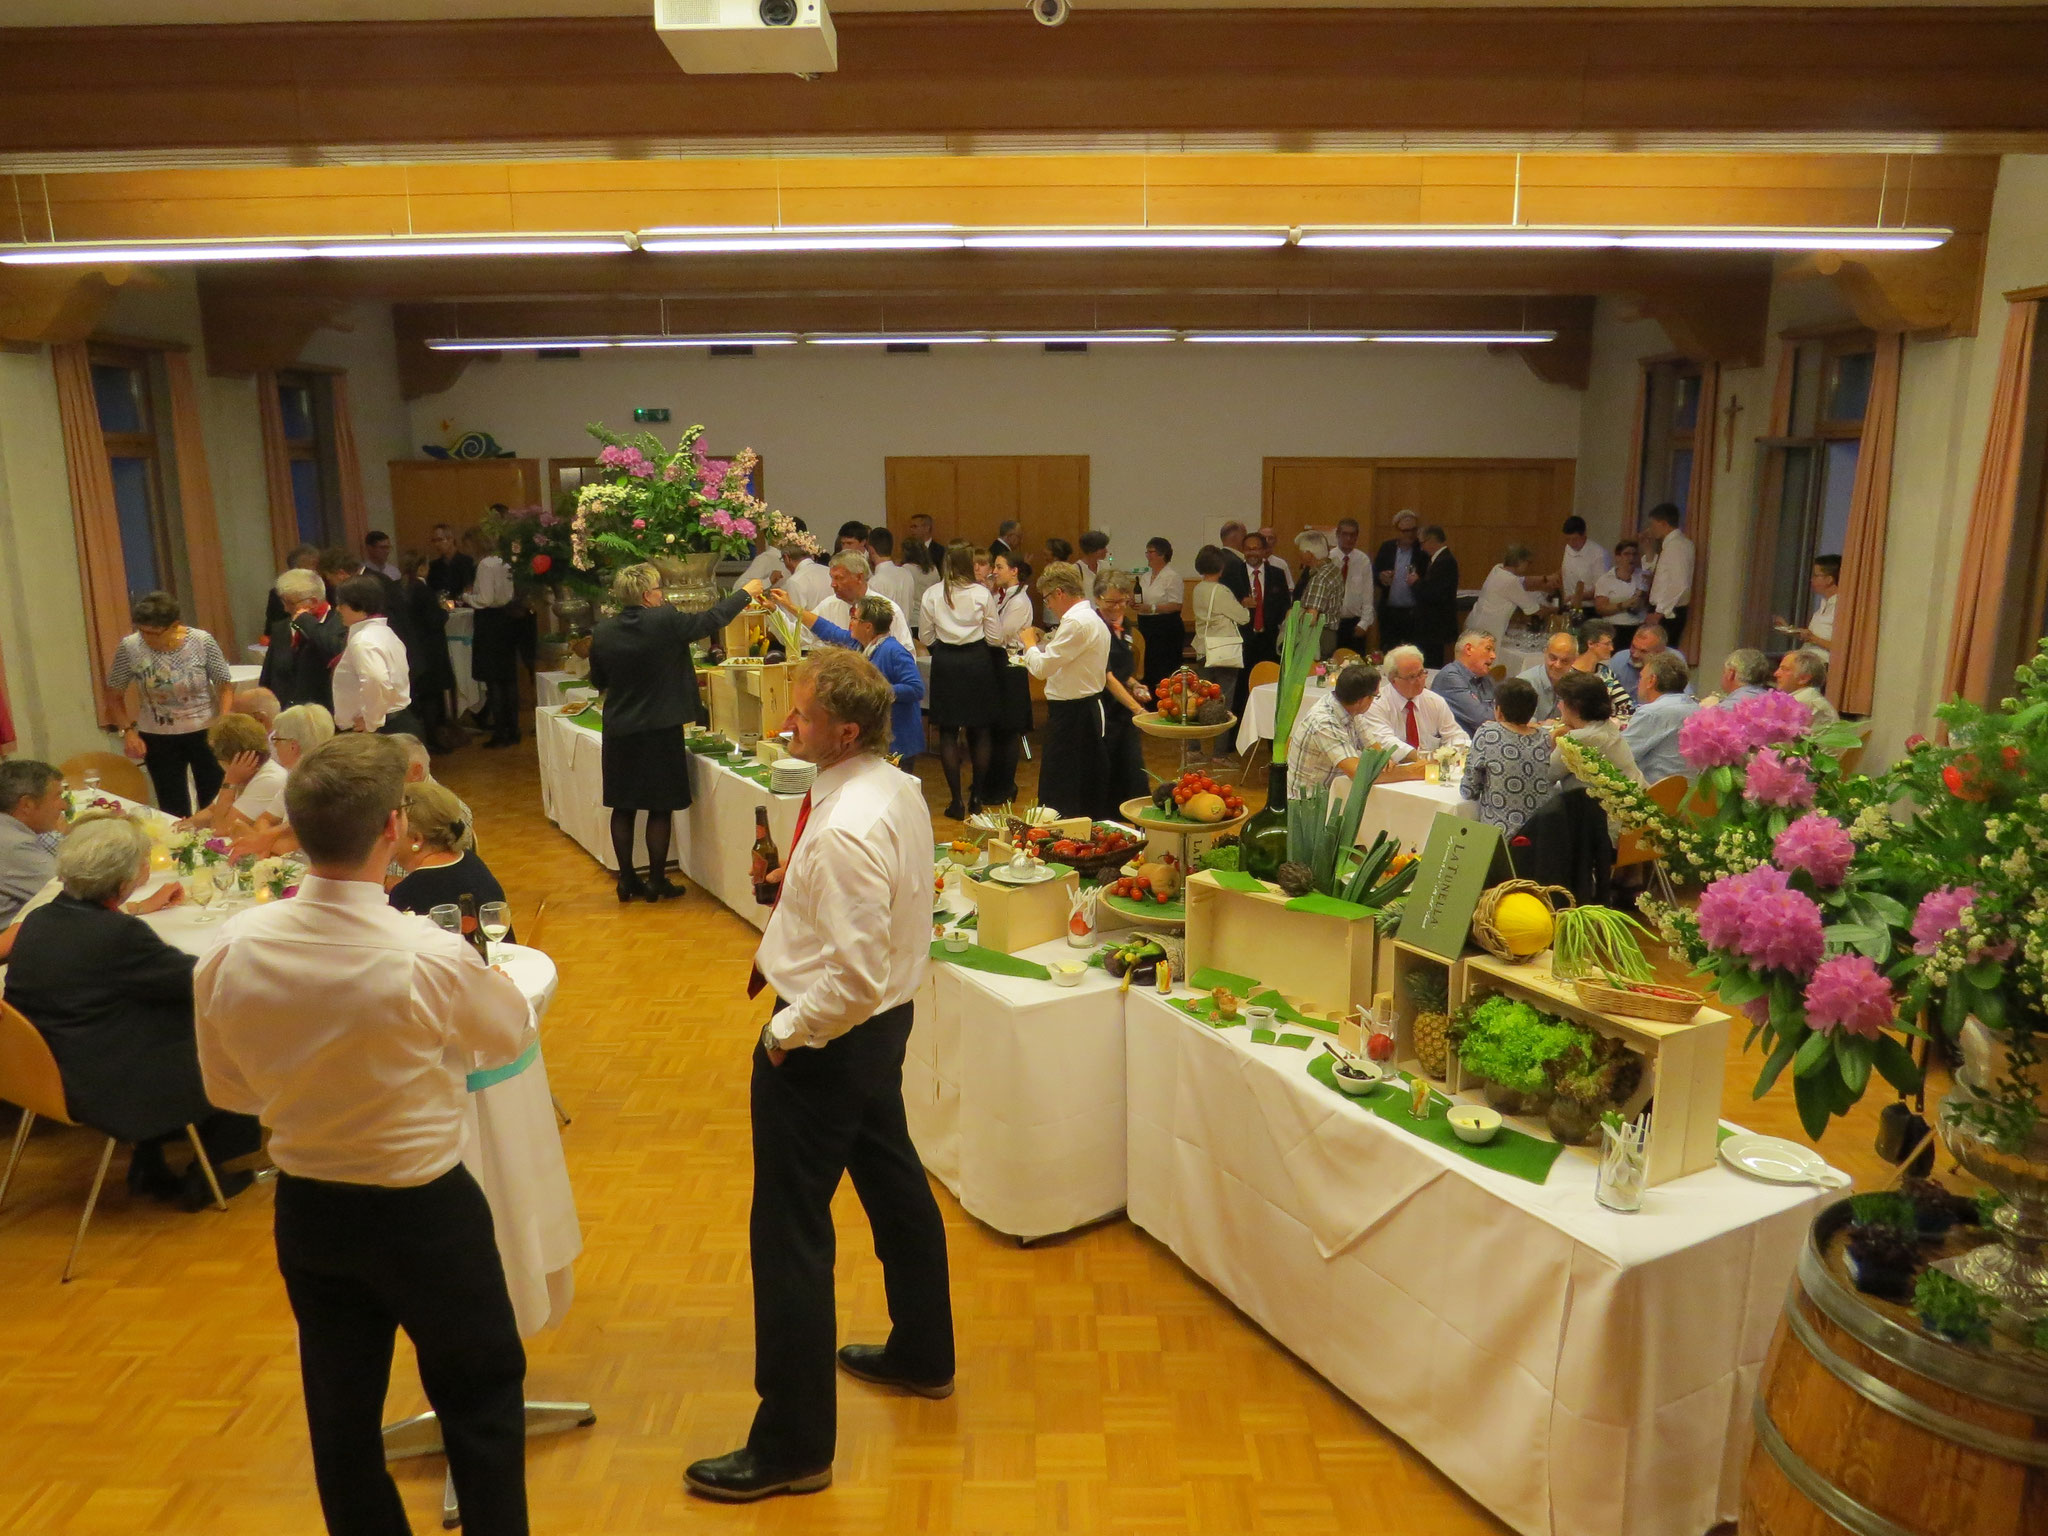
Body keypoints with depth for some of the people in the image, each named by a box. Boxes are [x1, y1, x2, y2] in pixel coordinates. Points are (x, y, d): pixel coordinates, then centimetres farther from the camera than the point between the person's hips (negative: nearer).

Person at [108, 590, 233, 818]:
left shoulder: (203, 642, -14)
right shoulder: (129, 647, -11)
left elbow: (224, 686, -4)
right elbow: (116, 695, 3)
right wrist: (128, 729, -9)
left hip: (206, 733, -1)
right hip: (158, 739, 1)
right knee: (174, 811, 7)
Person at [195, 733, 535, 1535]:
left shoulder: (235, 948, -14)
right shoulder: (429, 955, -27)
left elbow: (227, 1088, 2)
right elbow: (513, 1035, -6)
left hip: (306, 1211, 5)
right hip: (424, 1212, -4)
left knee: (341, 1414, 22)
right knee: (482, 1401, 17)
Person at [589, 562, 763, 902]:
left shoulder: (603, 631, -3)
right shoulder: (665, 622, -15)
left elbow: (598, 682, 9)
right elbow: (711, 620, -2)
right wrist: (745, 594, 13)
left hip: (619, 733, 4)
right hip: (660, 732, -4)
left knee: (623, 809, 13)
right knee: (660, 809, 6)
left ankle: (627, 880, 19)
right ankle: (656, 883, 12)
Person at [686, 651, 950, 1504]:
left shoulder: (845, 831, -29)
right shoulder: (900, 789, 0)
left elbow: (854, 978, -30)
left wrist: (786, 1034, -17)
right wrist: (799, 884, 6)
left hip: (827, 1039, -10)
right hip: (884, 1025, 10)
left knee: (791, 1236, 3)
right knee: (893, 1180, 25)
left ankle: (793, 1449, 19)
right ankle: (922, 1355, 47)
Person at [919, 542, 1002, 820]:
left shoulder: (932, 594, -3)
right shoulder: (983, 594, -7)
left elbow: (926, 636, 3)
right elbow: (995, 638, -4)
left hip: (945, 662, 1)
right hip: (977, 662, 0)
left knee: (948, 732, 6)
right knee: (980, 731, 12)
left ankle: (957, 801, 4)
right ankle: (977, 798, 16)